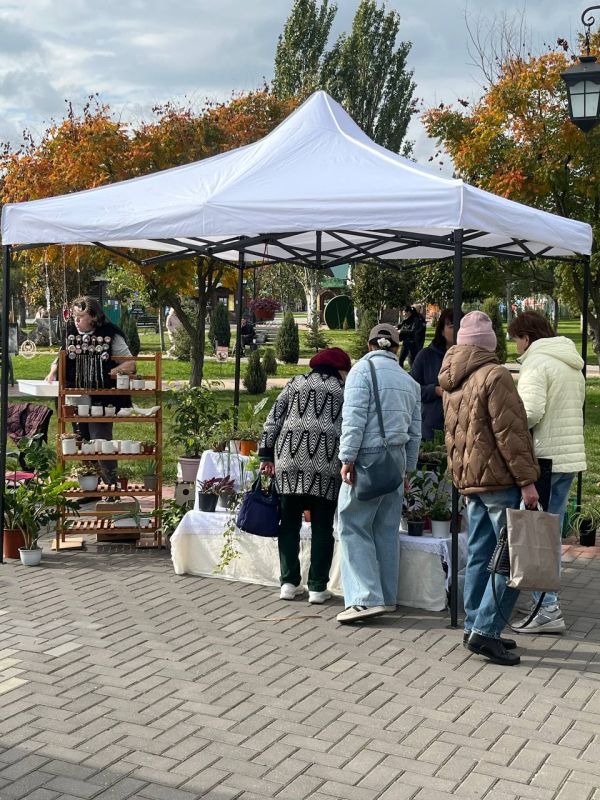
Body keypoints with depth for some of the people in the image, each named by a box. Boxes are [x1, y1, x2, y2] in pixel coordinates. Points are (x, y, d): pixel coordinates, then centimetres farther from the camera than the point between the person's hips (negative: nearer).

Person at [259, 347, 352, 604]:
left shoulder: (296, 383, 17)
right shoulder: (344, 389, 13)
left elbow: (273, 420, 11)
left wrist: (267, 455, 12)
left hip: (289, 457, 2)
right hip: (327, 461, -2)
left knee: (289, 522, 10)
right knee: (322, 526, 5)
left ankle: (289, 583, 12)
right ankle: (317, 588, 6)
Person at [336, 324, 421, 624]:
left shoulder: (363, 370, -4)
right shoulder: (409, 381, 16)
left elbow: (354, 418, -14)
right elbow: (415, 431, 18)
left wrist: (347, 458, -13)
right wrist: (407, 468, 24)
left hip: (367, 456, -6)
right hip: (397, 458, 7)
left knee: (354, 525, -4)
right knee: (387, 529, 11)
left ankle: (366, 598, -12)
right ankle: (387, 597, 16)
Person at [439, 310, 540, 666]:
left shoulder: (452, 383, 14)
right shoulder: (495, 376, -12)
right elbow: (510, 433, -17)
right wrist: (527, 480, -16)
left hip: (469, 479, 8)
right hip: (499, 479, -8)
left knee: (480, 556, 13)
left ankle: (475, 628, 16)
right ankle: (485, 630, -7)